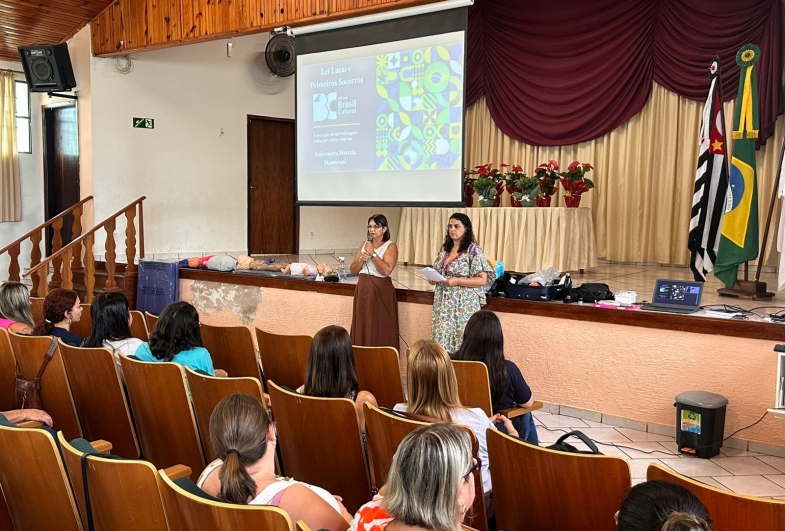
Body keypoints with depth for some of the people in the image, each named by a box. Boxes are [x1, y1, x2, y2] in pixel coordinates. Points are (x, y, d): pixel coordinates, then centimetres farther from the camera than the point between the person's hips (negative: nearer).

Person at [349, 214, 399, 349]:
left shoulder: (390, 246, -5)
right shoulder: (364, 245, 12)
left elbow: (386, 270, -19)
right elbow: (352, 270, 10)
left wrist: (373, 253, -14)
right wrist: (362, 259, -8)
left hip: (380, 291, -6)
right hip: (362, 289, 6)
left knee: (379, 332, -4)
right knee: (362, 330, 8)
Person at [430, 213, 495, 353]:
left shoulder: (473, 250, -8)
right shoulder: (445, 248, 12)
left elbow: (482, 279, -12)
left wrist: (457, 281, -21)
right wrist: (432, 278, -2)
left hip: (463, 304, -6)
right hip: (443, 302, 6)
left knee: (461, 341, -6)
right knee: (442, 339, 6)